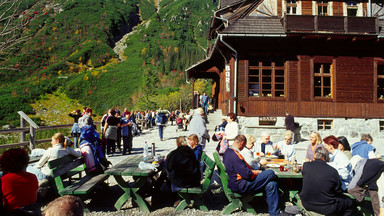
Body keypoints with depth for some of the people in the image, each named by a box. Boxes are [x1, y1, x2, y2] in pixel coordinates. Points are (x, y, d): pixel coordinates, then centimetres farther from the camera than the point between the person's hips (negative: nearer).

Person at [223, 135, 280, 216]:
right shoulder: (234, 155, -24)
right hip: (240, 186, -11)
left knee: (271, 185, 6)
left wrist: (253, 171, 9)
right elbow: (247, 174, -24)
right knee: (270, 173, -7)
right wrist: (257, 172, -4)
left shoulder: (228, 151, 10)